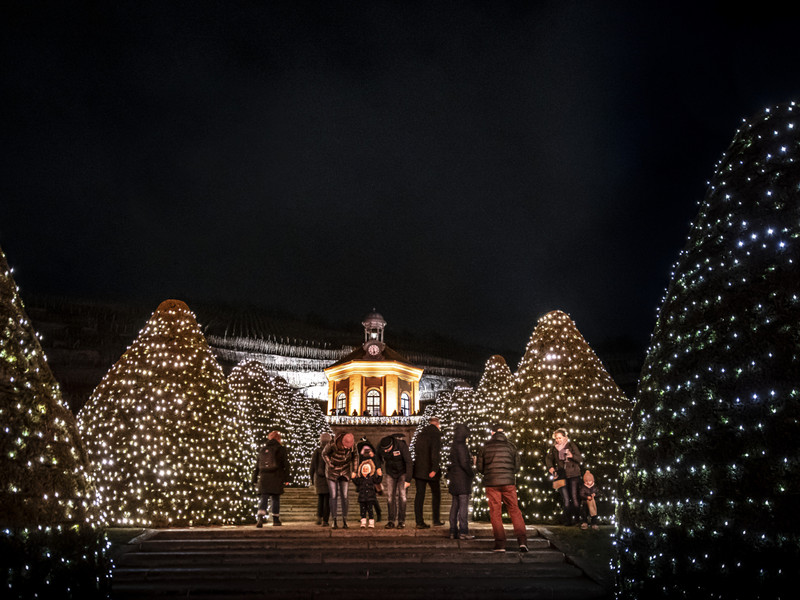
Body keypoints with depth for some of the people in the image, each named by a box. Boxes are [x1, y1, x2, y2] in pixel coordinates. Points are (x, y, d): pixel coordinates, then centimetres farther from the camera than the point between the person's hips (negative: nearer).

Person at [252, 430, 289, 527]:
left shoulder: (262, 449, 12)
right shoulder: (280, 449, 0)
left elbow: (257, 465, 13)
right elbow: (285, 464, -4)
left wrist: (255, 478, 16)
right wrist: (286, 477, 0)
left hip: (264, 477, 3)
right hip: (276, 477, -3)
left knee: (263, 498, 1)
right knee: (275, 498, 8)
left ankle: (260, 518, -20)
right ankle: (276, 520, 12)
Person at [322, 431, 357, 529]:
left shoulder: (352, 446, -16)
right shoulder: (332, 445, -26)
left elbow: (354, 456, 5)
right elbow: (324, 454, -5)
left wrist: (353, 470, 6)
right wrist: (330, 465, -8)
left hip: (345, 472, 2)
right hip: (332, 472, -2)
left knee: (344, 496, -2)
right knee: (334, 496, -5)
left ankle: (344, 521, 5)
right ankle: (335, 521, 1)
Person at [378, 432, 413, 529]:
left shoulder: (401, 445, -31)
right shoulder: (380, 446, -19)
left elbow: (409, 463, -26)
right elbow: (379, 458, 1)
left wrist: (408, 480, -27)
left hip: (403, 472, -3)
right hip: (390, 473, 3)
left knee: (402, 495, -12)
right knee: (390, 496, -4)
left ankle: (401, 521, -5)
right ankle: (391, 521, 2)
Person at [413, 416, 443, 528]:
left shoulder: (420, 434, 11)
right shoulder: (436, 434, -9)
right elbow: (435, 453, -20)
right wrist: (434, 469, -23)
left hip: (418, 468, 5)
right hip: (430, 469, -5)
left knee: (419, 494, 5)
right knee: (436, 494, 11)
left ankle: (419, 522, 3)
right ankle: (436, 520, 15)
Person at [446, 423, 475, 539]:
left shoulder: (454, 446, 14)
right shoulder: (461, 446, -14)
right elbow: (464, 463, -19)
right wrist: (472, 473, -7)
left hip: (454, 477, 9)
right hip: (462, 478, -9)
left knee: (455, 505, 10)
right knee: (463, 505, -5)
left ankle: (453, 532, 12)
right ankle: (463, 532, -4)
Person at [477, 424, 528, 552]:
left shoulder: (486, 447, 2)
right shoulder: (511, 446, 3)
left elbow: (480, 468, 5)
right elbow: (517, 467, 7)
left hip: (491, 484, 0)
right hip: (508, 483, 0)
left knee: (495, 513, 6)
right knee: (514, 510, 8)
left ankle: (500, 544, 3)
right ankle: (522, 541, -1)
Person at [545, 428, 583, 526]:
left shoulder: (571, 445, 3)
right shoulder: (553, 448, 9)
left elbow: (580, 458, 2)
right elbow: (548, 458, 22)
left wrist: (572, 456, -18)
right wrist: (550, 467, 3)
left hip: (573, 475, -1)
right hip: (561, 476, 1)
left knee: (574, 498, -3)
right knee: (565, 499, -4)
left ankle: (576, 518, 10)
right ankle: (567, 520, 4)